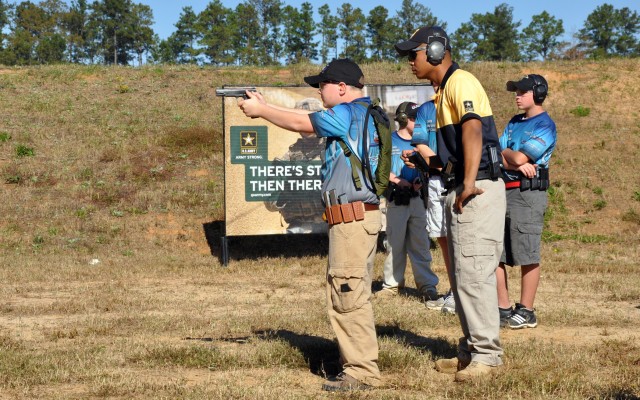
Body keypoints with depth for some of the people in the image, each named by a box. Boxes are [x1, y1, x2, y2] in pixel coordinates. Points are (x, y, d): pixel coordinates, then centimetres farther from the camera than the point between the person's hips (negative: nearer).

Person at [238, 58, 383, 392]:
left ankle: (362, 373, -4)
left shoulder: (349, 113, -12)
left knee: (349, 297, -7)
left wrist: (260, 110, 8)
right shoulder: (364, 113, 17)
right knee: (349, 296, 15)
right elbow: (308, 119, 20)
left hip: (352, 216, -10)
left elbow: (299, 123, -5)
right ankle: (358, 365, 20)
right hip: (358, 215, 10)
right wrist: (265, 105, 18)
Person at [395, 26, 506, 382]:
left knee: (474, 274, -10)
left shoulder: (460, 82, -11)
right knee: (463, 275, 15)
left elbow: (473, 129, -28)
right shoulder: (444, 90, 21)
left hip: (478, 192, -11)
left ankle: (487, 355, -6)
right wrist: (425, 161, 16)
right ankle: (471, 351, 22)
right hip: (461, 193, 11)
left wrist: (469, 182, -35)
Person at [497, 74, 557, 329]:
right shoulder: (514, 122, 20)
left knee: (527, 256, -6)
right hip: (503, 192, 8)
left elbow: (519, 158, -15)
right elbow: (495, 156, 9)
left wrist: (506, 153, 5)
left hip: (527, 193, -8)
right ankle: (503, 309, 14)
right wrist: (517, 163, -9)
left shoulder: (545, 125, -6)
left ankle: (526, 312, 1)